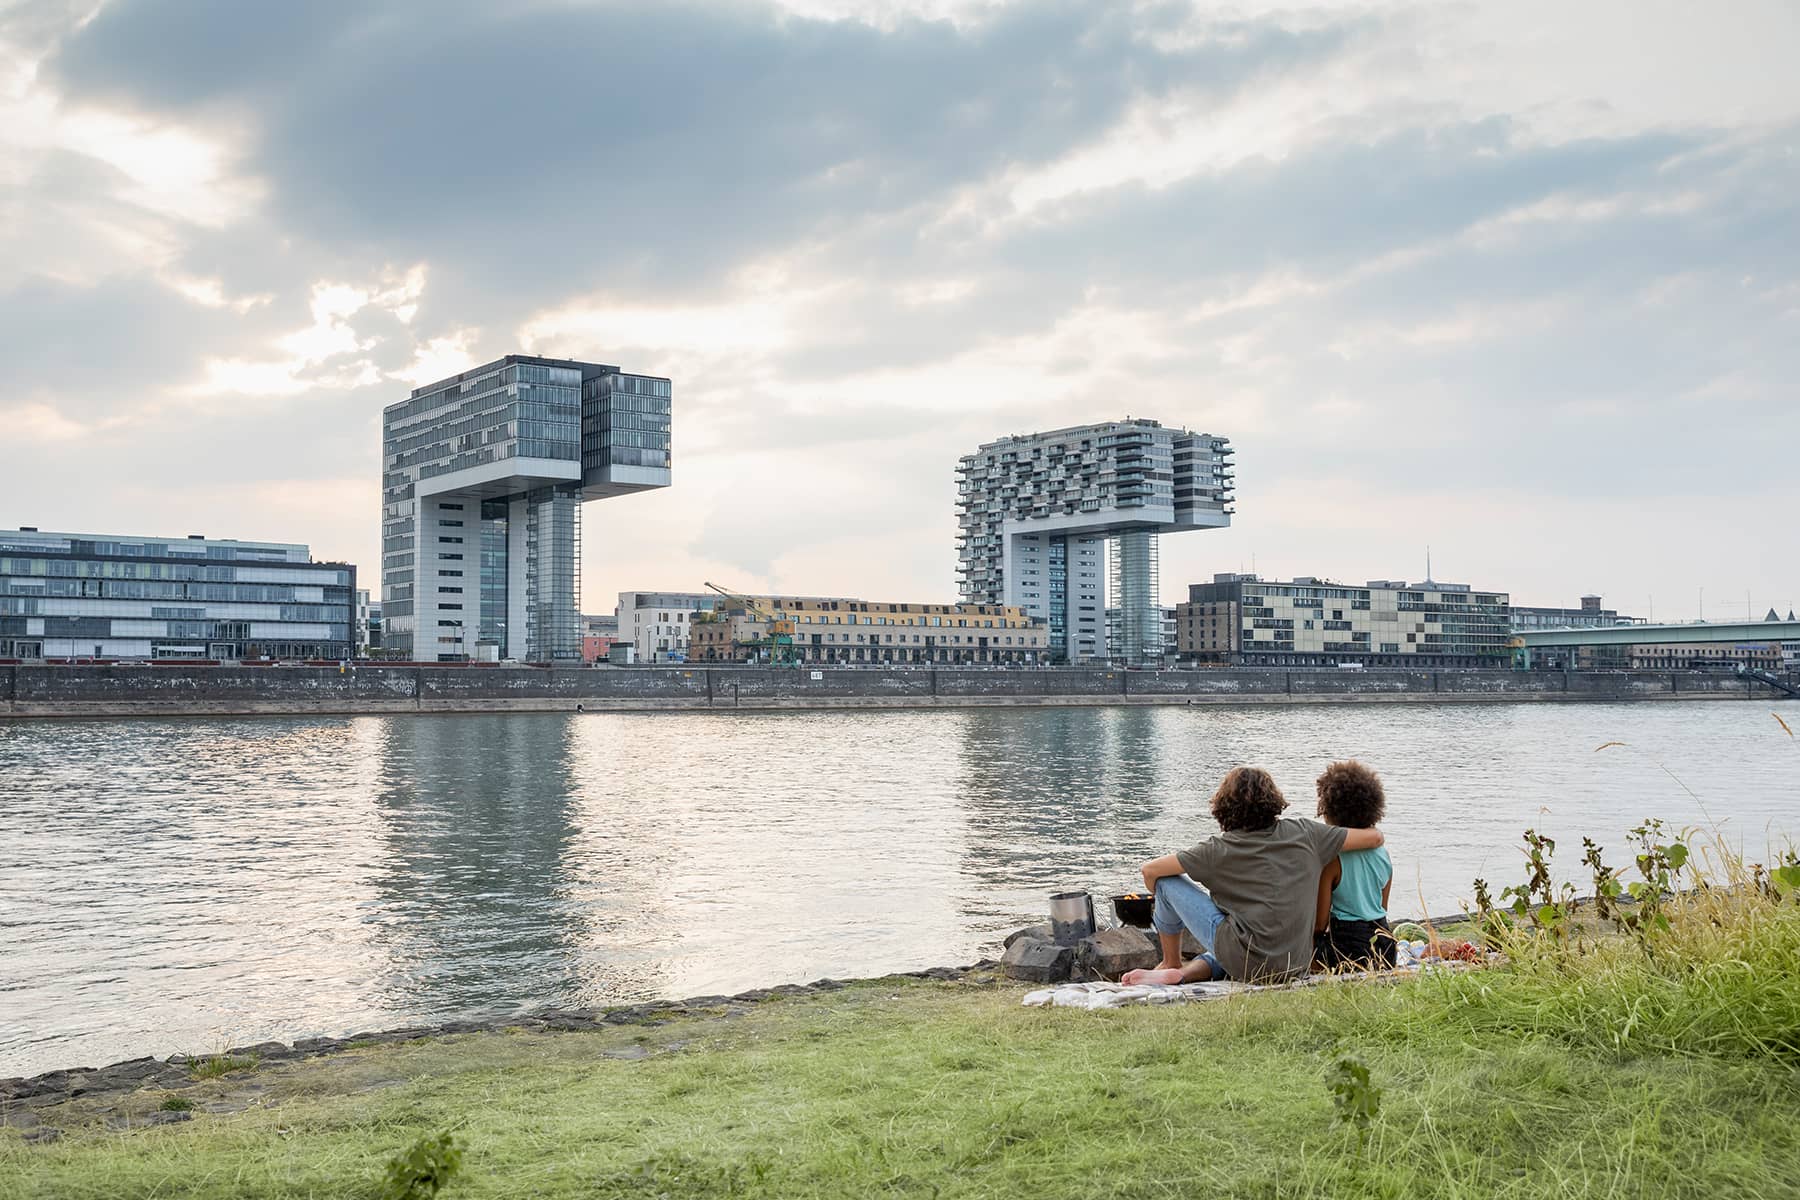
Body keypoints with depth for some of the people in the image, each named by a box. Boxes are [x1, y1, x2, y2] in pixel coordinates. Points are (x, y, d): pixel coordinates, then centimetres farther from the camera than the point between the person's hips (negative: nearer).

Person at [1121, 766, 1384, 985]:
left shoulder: (1221, 850, -4)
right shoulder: (1302, 833, 4)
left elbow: (1150, 870, 2)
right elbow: (1374, 837, 9)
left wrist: (1162, 904, 23)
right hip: (1297, 966, 5)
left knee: (1168, 880, 8)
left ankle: (1171, 964, 27)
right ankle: (1183, 973, 9)